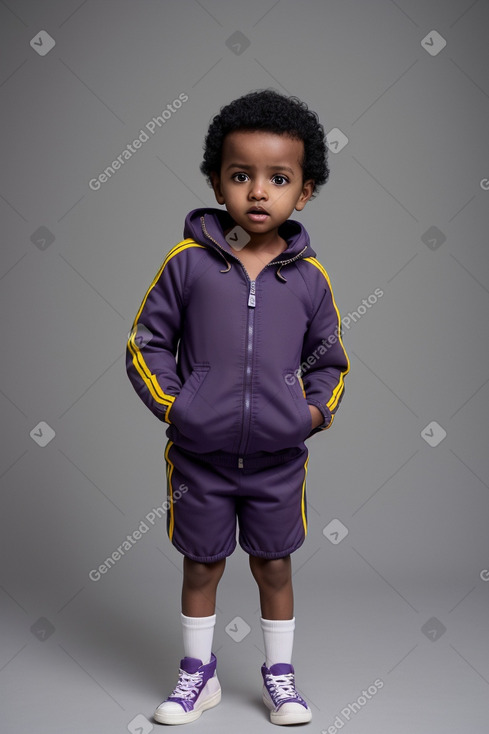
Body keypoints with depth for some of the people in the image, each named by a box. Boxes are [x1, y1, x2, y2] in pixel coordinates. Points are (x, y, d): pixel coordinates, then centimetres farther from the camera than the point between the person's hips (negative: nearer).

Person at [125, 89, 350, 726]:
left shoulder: (309, 276, -2)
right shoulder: (188, 261, -6)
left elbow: (328, 357, 10)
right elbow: (146, 343, 0)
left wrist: (317, 410, -3)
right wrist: (170, 405, -8)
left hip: (278, 458, 1)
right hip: (200, 453, -1)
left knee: (274, 565, 14)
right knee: (202, 564, 14)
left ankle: (280, 676, 35)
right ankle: (199, 674, 34)